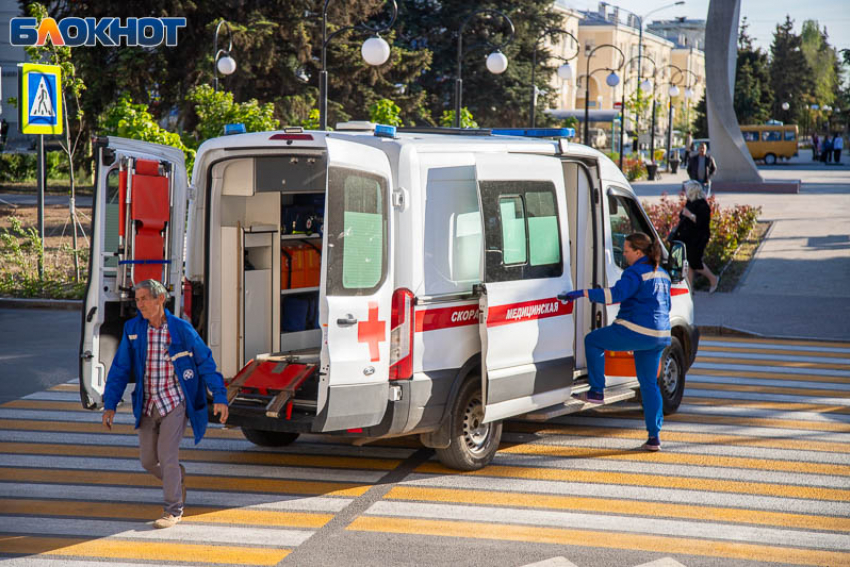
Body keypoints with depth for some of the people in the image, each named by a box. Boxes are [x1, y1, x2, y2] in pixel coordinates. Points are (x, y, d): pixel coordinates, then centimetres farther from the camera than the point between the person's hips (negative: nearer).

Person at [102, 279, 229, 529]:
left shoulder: (181, 329, -9)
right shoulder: (133, 329, -1)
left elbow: (205, 362, -2)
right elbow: (120, 369, 2)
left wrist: (220, 397, -8)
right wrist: (110, 405, -4)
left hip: (175, 401, -4)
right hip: (148, 404, 4)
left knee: (167, 455, -12)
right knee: (148, 460, 8)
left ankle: (173, 509, 4)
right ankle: (178, 477, 40)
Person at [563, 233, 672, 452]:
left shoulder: (636, 273, -10)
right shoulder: (662, 274, 18)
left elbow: (616, 294, -24)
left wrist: (584, 293, -24)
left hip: (635, 332, -9)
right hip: (659, 336, 9)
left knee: (592, 341, 11)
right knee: (649, 384, 13)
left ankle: (597, 391, 10)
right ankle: (654, 437, 9)